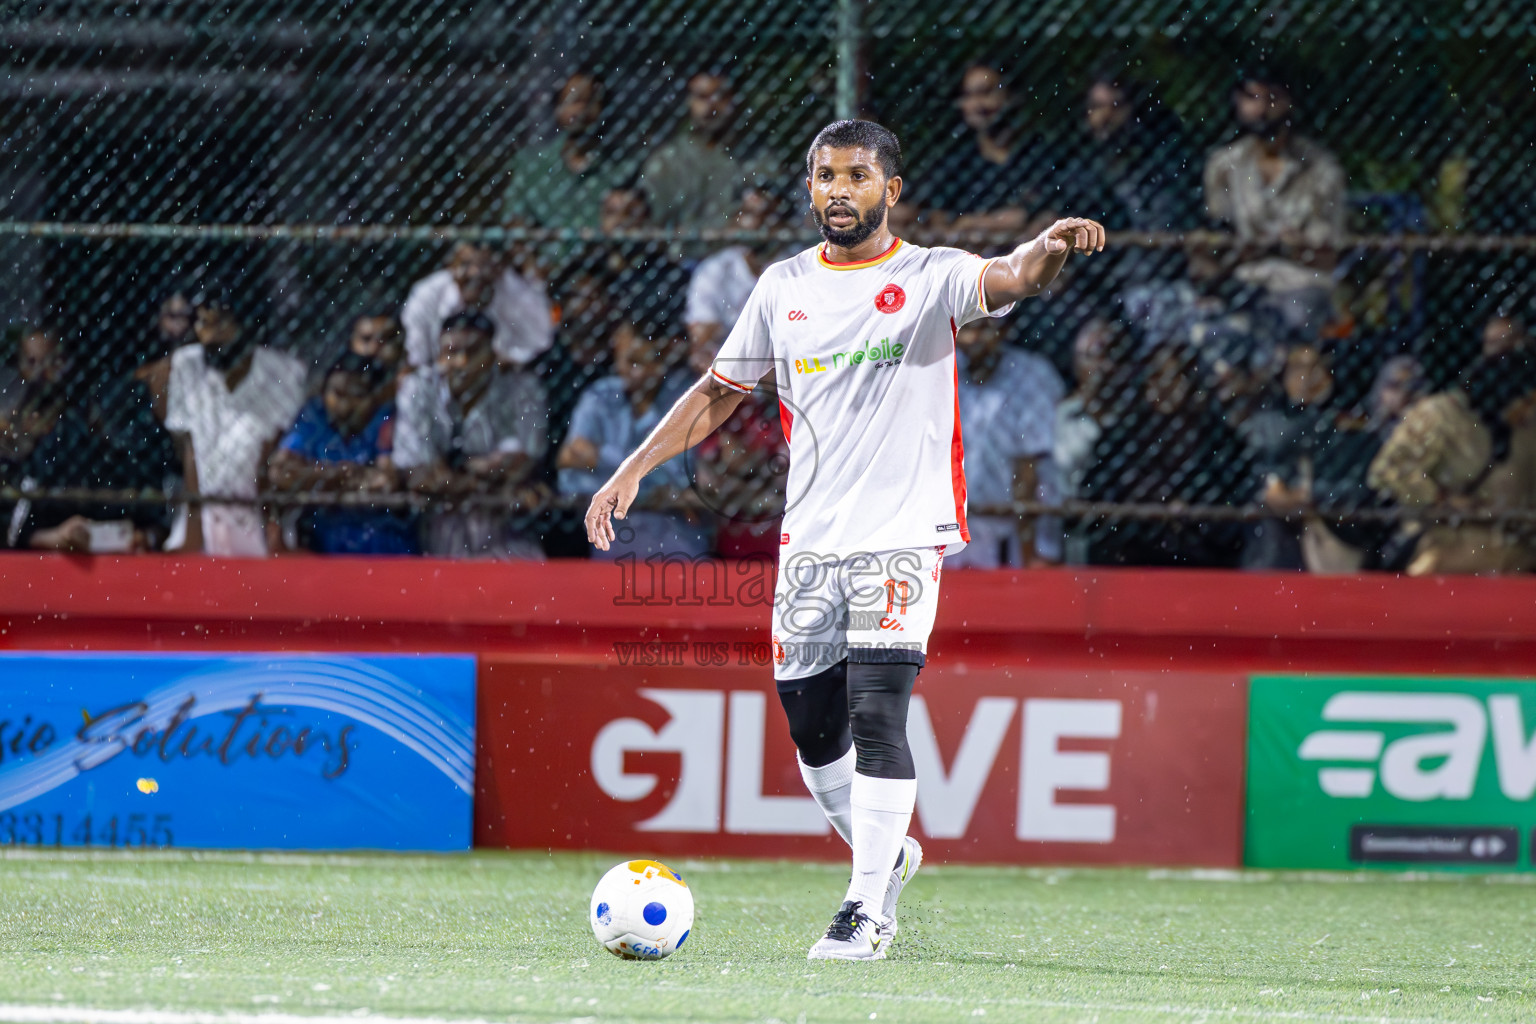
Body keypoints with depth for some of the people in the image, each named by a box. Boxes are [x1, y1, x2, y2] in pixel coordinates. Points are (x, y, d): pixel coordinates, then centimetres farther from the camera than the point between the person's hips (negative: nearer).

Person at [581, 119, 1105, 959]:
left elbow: (1005, 278, -24)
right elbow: (719, 391, 18)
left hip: (902, 535, -5)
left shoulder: (930, 277, -3)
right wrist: (633, 470, 10)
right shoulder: (785, 287, 10)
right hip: (809, 540, 5)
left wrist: (1048, 251, -47)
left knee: (876, 715, -15)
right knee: (812, 727, 9)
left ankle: (869, 908, -8)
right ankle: (885, 855, 33)